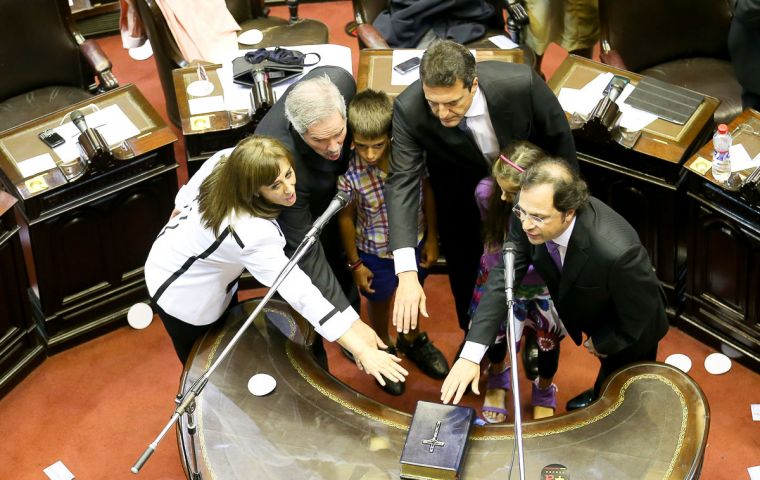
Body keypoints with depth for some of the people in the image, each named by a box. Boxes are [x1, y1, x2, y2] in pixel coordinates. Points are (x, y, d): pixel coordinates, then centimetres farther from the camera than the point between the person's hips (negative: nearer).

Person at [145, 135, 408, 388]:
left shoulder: (227, 163, -23)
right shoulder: (252, 233, -43)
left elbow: (187, 196, -2)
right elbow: (299, 293, -45)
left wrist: (185, 225, 21)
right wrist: (361, 350, -46)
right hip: (184, 294, -8)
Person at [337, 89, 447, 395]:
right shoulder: (350, 174, -32)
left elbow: (426, 192, -8)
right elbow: (346, 218, -15)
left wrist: (432, 237, 1)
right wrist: (355, 264, -4)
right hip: (376, 254, -2)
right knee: (379, 303, 26)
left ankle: (412, 341, 60)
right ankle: (383, 351, 55)